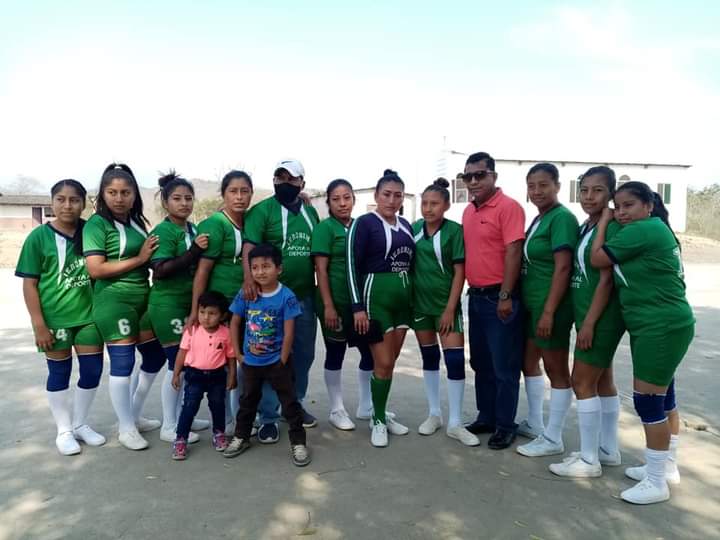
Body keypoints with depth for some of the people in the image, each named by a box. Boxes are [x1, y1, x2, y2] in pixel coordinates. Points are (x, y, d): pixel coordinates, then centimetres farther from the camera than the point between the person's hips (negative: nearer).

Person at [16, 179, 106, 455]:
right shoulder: (39, 236, -6)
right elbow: (29, 284, -6)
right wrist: (38, 324, -10)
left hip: (88, 314, 3)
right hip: (55, 318, -3)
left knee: (93, 371, 7)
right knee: (59, 373, 9)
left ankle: (81, 424, 29)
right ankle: (64, 430, 27)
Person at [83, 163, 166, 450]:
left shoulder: (137, 222, 11)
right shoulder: (96, 224, -9)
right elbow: (95, 269, -17)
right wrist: (139, 259, -15)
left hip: (143, 299, 8)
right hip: (113, 302, -7)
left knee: (155, 356, 12)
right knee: (123, 364, -1)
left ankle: (134, 416, 30)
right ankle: (126, 428, 16)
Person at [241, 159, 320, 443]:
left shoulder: (311, 212, 11)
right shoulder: (262, 210, -6)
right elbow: (249, 246, -19)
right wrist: (249, 278, -36)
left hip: (305, 296, 6)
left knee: (304, 354, 15)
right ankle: (268, 417, 15)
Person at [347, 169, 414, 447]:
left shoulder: (406, 225, 11)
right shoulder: (364, 223, -8)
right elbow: (352, 265, -12)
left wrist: (412, 296, 12)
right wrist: (358, 306, -17)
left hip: (403, 298, 6)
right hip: (376, 297, -6)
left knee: (390, 362, 12)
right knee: (383, 364, -3)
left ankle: (381, 413, 27)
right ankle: (378, 421, 15)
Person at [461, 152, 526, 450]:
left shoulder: (508, 206, -11)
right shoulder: (468, 211, 12)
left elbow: (513, 252, -17)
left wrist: (505, 296, -20)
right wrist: (470, 290, 13)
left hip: (499, 297, -8)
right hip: (476, 296, 8)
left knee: (504, 366, 3)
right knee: (480, 363, 16)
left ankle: (505, 425, 18)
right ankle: (486, 417, 30)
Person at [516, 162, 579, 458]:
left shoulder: (562, 217, -14)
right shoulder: (539, 219, 13)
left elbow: (563, 268, -21)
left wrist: (549, 311, -23)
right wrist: (537, 308, 15)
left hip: (551, 305, -10)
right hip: (532, 303, 10)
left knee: (556, 369, 2)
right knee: (529, 362, 18)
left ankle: (552, 439, 15)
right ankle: (535, 424, 34)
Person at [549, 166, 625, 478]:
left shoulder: (612, 228, -16)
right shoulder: (585, 227, 10)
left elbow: (606, 280, -19)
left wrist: (589, 322, -19)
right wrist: (585, 320, 11)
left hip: (601, 317, -9)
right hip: (591, 315, 9)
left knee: (582, 383, -3)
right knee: (602, 382, 16)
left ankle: (589, 461, 10)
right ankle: (609, 450, 29)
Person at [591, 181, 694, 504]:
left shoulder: (643, 230, -18)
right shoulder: (653, 230, 14)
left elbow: (597, 259, -14)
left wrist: (603, 222, -3)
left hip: (662, 328, -11)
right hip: (656, 326, 11)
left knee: (647, 400, -4)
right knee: (662, 397, 18)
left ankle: (656, 482, 9)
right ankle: (666, 466, 33)